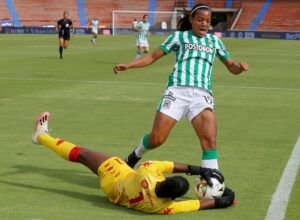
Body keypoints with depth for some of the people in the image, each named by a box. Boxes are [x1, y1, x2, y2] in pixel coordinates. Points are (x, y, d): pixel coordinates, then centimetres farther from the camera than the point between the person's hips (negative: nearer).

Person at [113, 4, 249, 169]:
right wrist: (127, 65, 3)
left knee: (209, 140, -18)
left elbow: (231, 67, 25)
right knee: (156, 139, -3)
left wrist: (239, 67, 0)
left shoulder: (214, 41, 21)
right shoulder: (179, 36, 14)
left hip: (202, 95, 2)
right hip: (177, 91, -2)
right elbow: (153, 57, 15)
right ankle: (135, 156, 28)